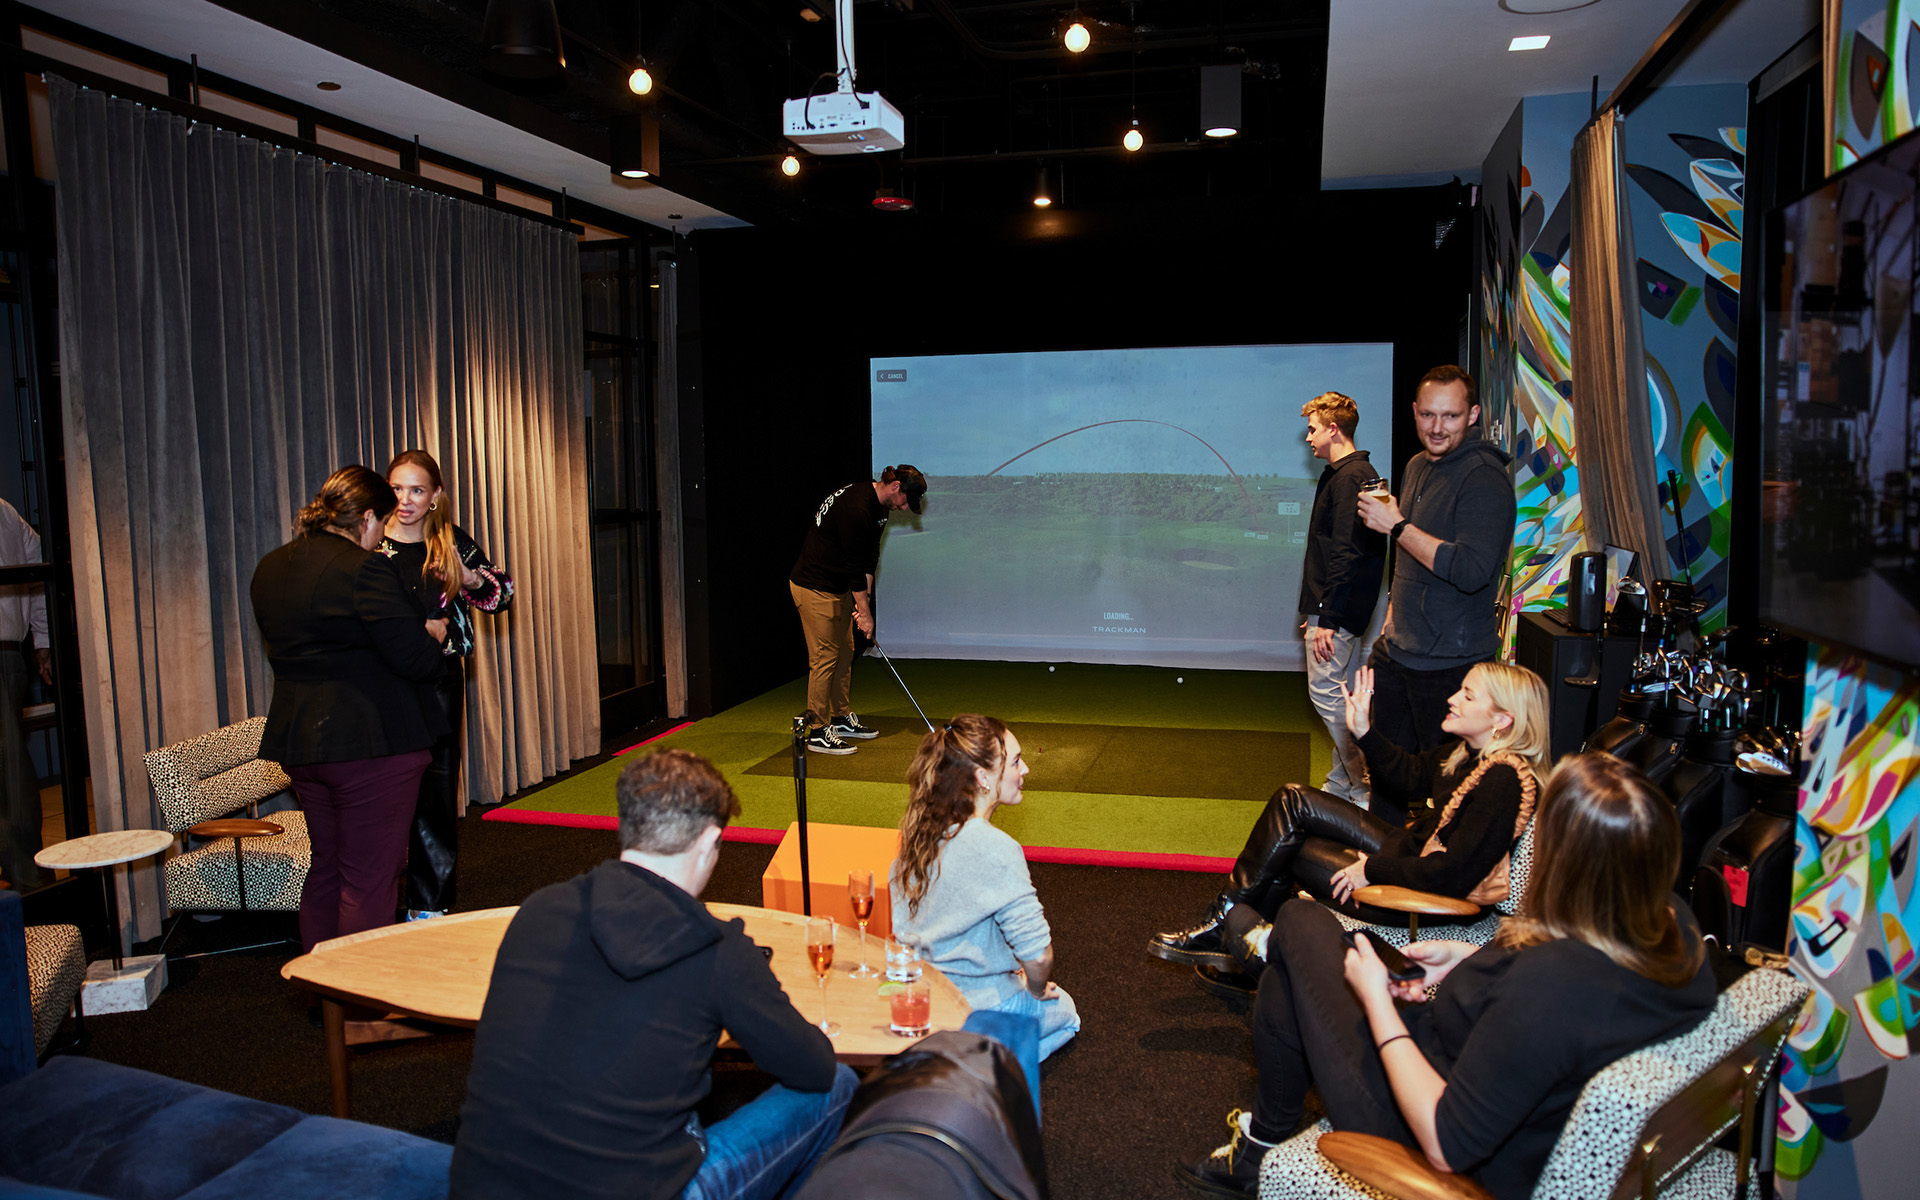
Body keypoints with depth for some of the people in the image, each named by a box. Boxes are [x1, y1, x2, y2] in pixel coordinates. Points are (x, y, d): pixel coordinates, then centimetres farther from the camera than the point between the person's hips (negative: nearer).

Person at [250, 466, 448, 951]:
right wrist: (432, 636, 2)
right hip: (370, 742, -8)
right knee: (369, 878, 0)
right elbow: (413, 659, -20)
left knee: (326, 868, 20)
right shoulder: (364, 570, -18)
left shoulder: (269, 569, 10)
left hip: (299, 741, 9)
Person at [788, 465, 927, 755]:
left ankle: (843, 719, 26)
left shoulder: (879, 508, 5)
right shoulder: (856, 508, -26)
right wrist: (865, 612, -16)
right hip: (814, 587, -10)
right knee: (825, 657, -7)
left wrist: (863, 601, 1)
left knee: (845, 652, 15)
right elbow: (854, 565, -23)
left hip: (839, 588, 10)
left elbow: (869, 558, 8)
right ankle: (818, 733, -1)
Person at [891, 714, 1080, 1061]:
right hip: (978, 1004, -7)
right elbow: (1037, 952, -26)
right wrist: (1037, 990, -3)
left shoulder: (919, 831, -3)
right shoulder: (996, 849, -27)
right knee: (1064, 1011, 24)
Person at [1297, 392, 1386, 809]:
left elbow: (1347, 553, -23)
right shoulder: (1350, 473, 16)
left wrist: (1328, 619, -23)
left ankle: (1366, 791, -1)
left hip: (1336, 608, -11)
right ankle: (1342, 785, 22)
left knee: (1326, 692, -7)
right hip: (1339, 607, 11)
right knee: (1341, 694, 14)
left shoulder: (1349, 478, -17)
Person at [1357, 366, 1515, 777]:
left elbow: (1471, 572, -29)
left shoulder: (1484, 478, -17)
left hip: (1450, 662, -8)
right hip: (1397, 650, 8)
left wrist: (1397, 526, -22)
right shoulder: (1417, 466, 12)